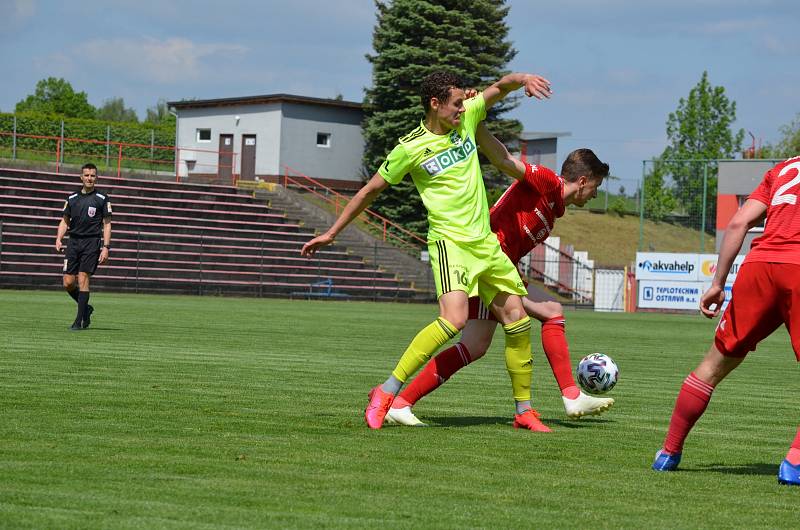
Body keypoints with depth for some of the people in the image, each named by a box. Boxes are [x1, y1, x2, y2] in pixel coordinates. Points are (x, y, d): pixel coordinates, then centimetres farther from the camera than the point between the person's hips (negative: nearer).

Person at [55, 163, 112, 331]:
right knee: (68, 282, -2)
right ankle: (86, 308, 23)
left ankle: (80, 320, -5)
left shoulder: (102, 199, 2)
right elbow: (65, 221, 16)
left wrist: (106, 247, -7)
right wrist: (59, 238, -1)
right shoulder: (72, 199, 12)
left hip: (92, 243, -4)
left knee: (83, 278, -11)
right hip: (73, 242, 4)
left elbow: (107, 224, 1)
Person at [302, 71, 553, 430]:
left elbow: (500, 87, 14)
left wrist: (522, 79, -11)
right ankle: (386, 393, -20)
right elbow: (371, 190, 1)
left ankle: (524, 411, 16)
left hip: (485, 241, 7)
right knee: (453, 319, -27)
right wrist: (331, 233, 6)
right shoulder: (411, 148, -8)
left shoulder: (466, 118, 6)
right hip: (449, 241, -7)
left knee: (518, 320, 5)